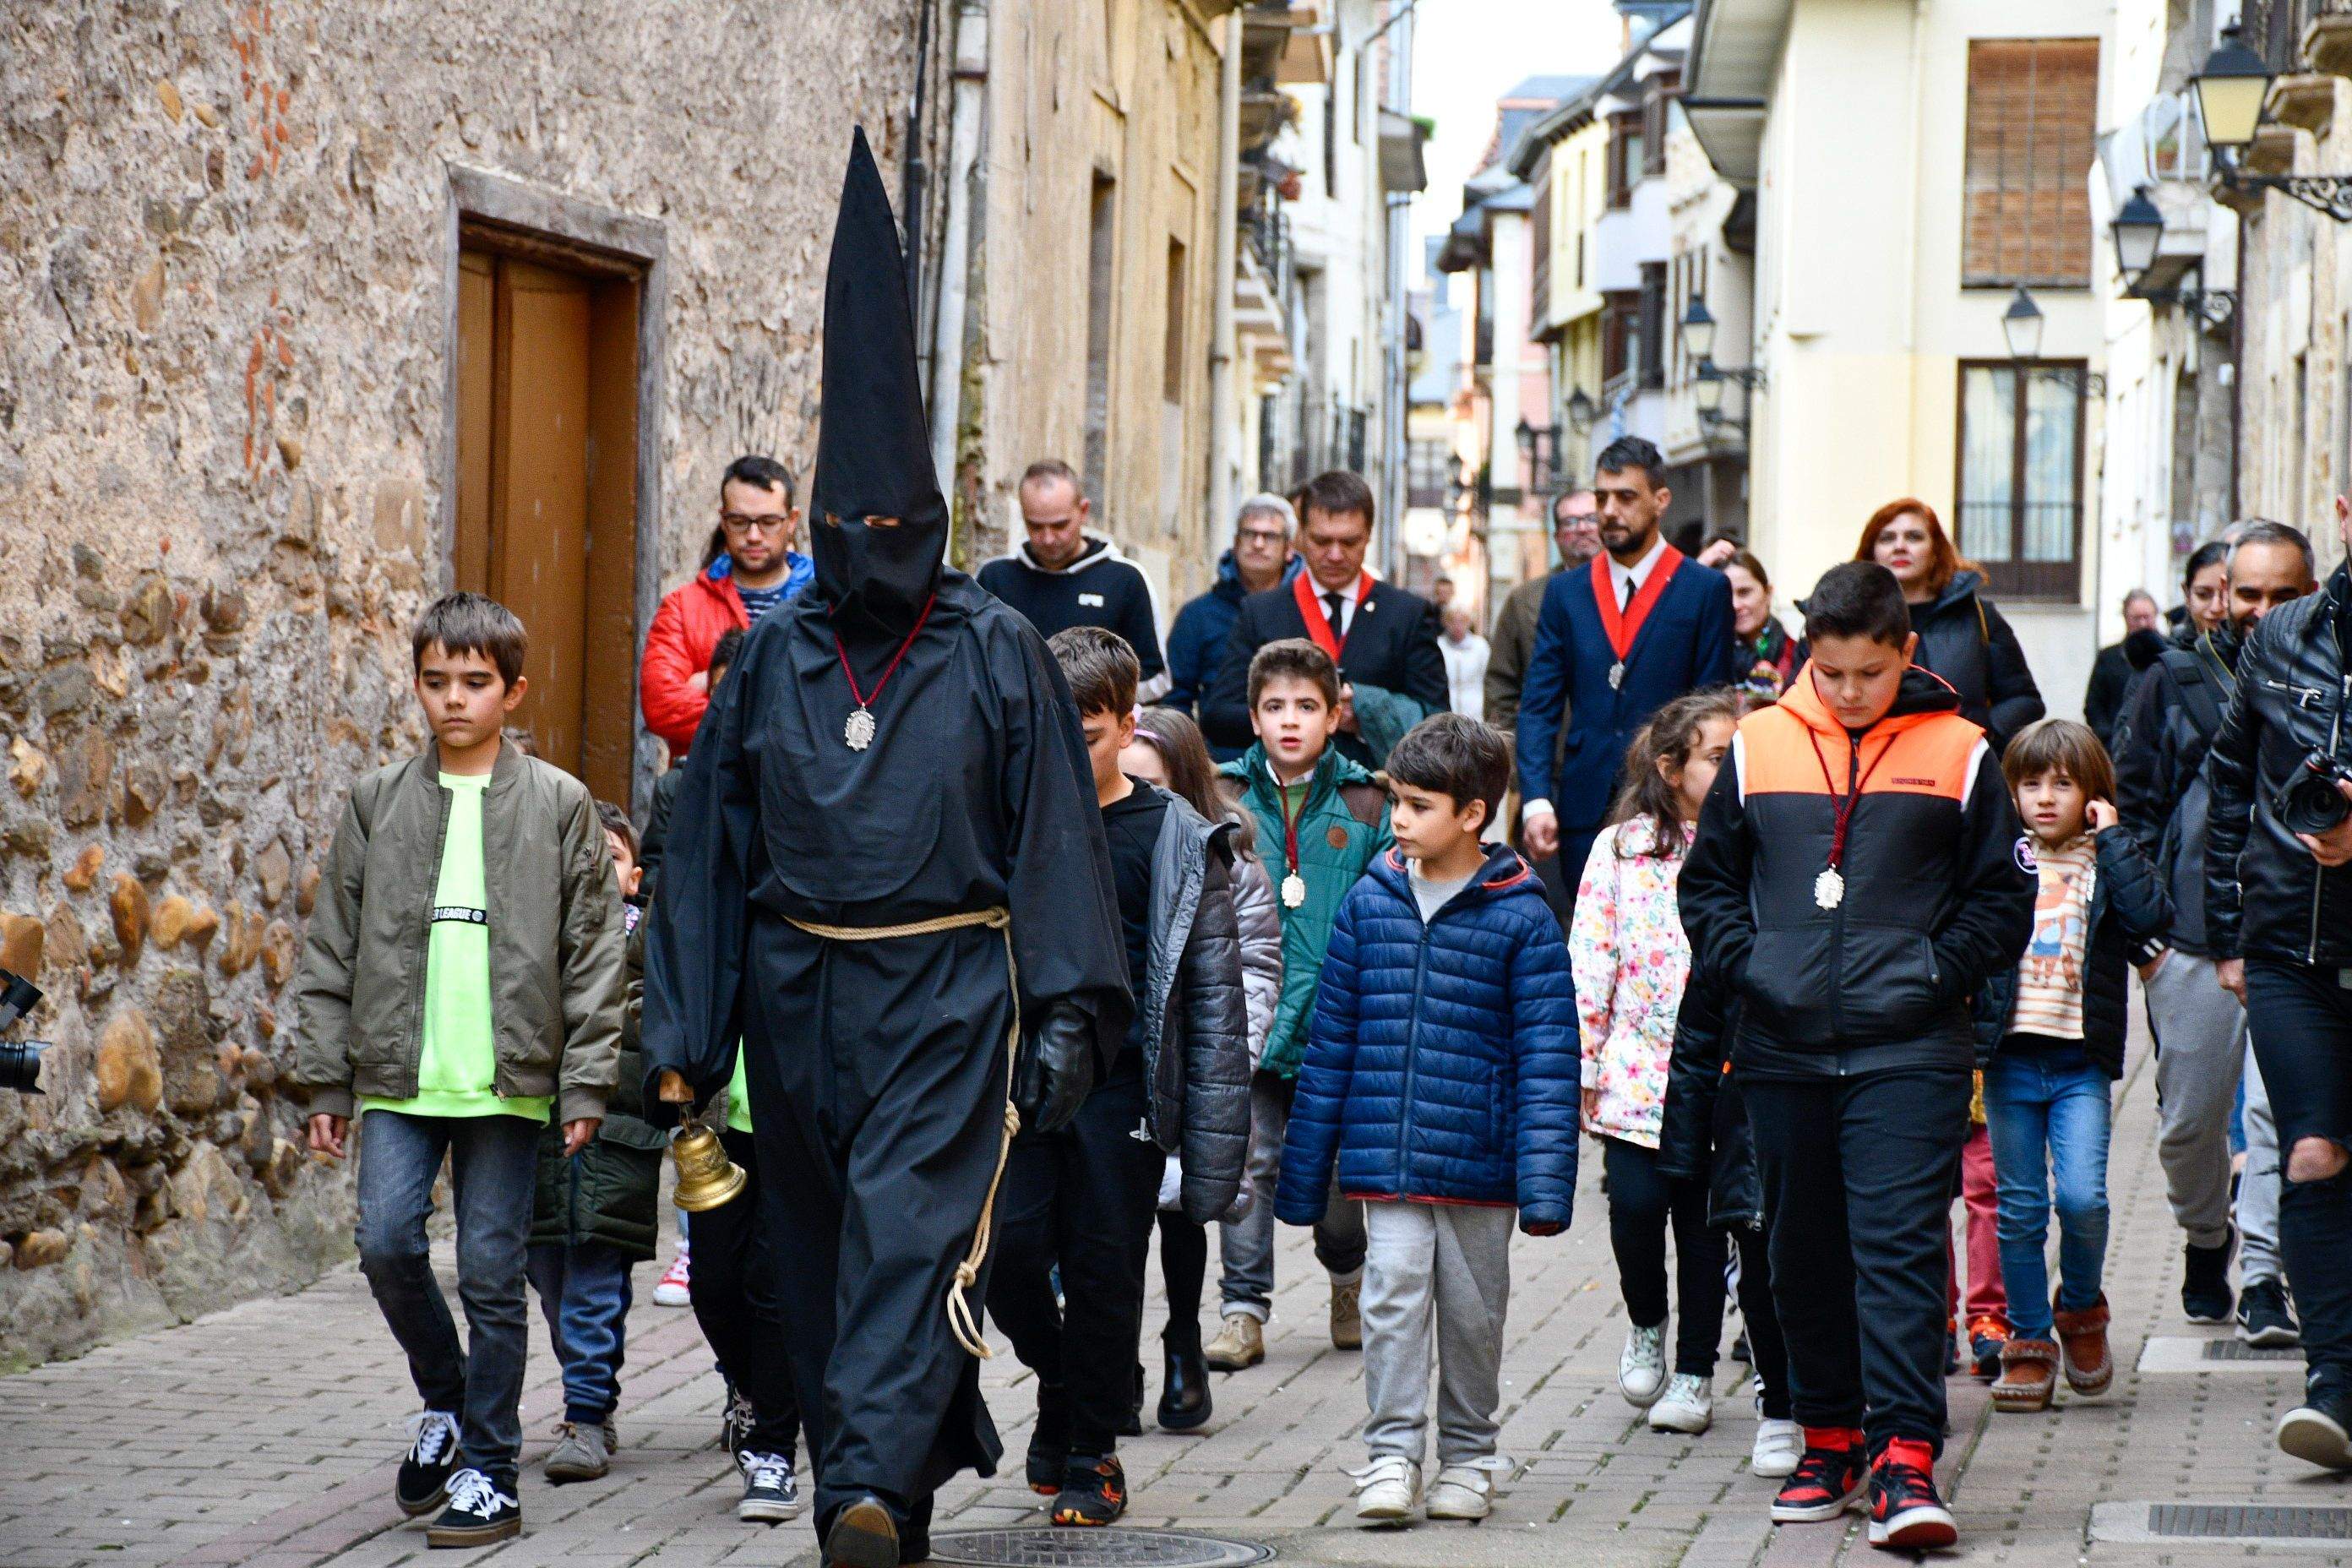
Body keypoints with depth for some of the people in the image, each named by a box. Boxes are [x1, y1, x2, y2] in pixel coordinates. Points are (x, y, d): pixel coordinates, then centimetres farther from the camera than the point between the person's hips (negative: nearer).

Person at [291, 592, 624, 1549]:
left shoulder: (558, 805, 3)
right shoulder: (378, 803, 8)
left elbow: (592, 951, 3)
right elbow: (332, 949, 10)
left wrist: (586, 1081, -2)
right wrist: (326, 1078, 5)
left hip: (509, 1077, -2)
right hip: (399, 1075, 2)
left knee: (491, 1274, -1)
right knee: (387, 1241, -11)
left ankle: (488, 1473, 7)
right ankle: (445, 1402, 15)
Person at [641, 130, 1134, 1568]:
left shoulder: (998, 653, 1)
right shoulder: (773, 659, 9)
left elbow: (1057, 830, -1)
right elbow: (711, 845, 11)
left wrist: (1070, 1009, -8)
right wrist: (686, 1035, 7)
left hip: (948, 989, -4)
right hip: (800, 991, 4)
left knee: (915, 1231, -17)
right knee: (823, 1248, 9)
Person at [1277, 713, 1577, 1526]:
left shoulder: (1520, 918, -4)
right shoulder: (1370, 902, 5)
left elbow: (1546, 1053, -5)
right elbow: (1332, 1037, 9)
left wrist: (1545, 1179, -13)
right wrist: (1304, 1168, 9)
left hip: (1478, 1157, -2)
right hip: (1385, 1156, 2)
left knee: (1471, 1311, 9)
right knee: (1393, 1296, -6)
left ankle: (1468, 1458, 23)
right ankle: (1392, 1455, -2)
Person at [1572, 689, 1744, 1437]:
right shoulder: (1621, 848, 2)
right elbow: (1590, 960, 2)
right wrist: (1581, 1066, -2)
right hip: (1635, 1067, 0)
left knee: (1701, 1222, 3)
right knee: (1636, 1201, -11)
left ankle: (1695, 1374, 15)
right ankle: (1645, 1325, 19)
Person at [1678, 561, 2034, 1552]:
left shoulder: (1957, 754, 0)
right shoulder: (1758, 747, 5)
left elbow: (2003, 897, 6)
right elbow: (1708, 880, 14)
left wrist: (1935, 974, -7)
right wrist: (1747, 964, -1)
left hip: (1908, 1052, -3)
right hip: (1784, 1052, 3)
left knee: (1899, 1248, -11)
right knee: (1805, 1255, 11)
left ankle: (1905, 1460, -13)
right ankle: (1830, 1441, 24)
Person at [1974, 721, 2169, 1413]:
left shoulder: (2107, 864, 6)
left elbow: (2150, 915, -13)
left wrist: (2112, 838, -9)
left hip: (2081, 1060, -2)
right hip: (2011, 1057, 2)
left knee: (2082, 1196, -15)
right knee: (2020, 1207, 4)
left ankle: (2081, 1309, 12)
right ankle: (2030, 1342, 14)